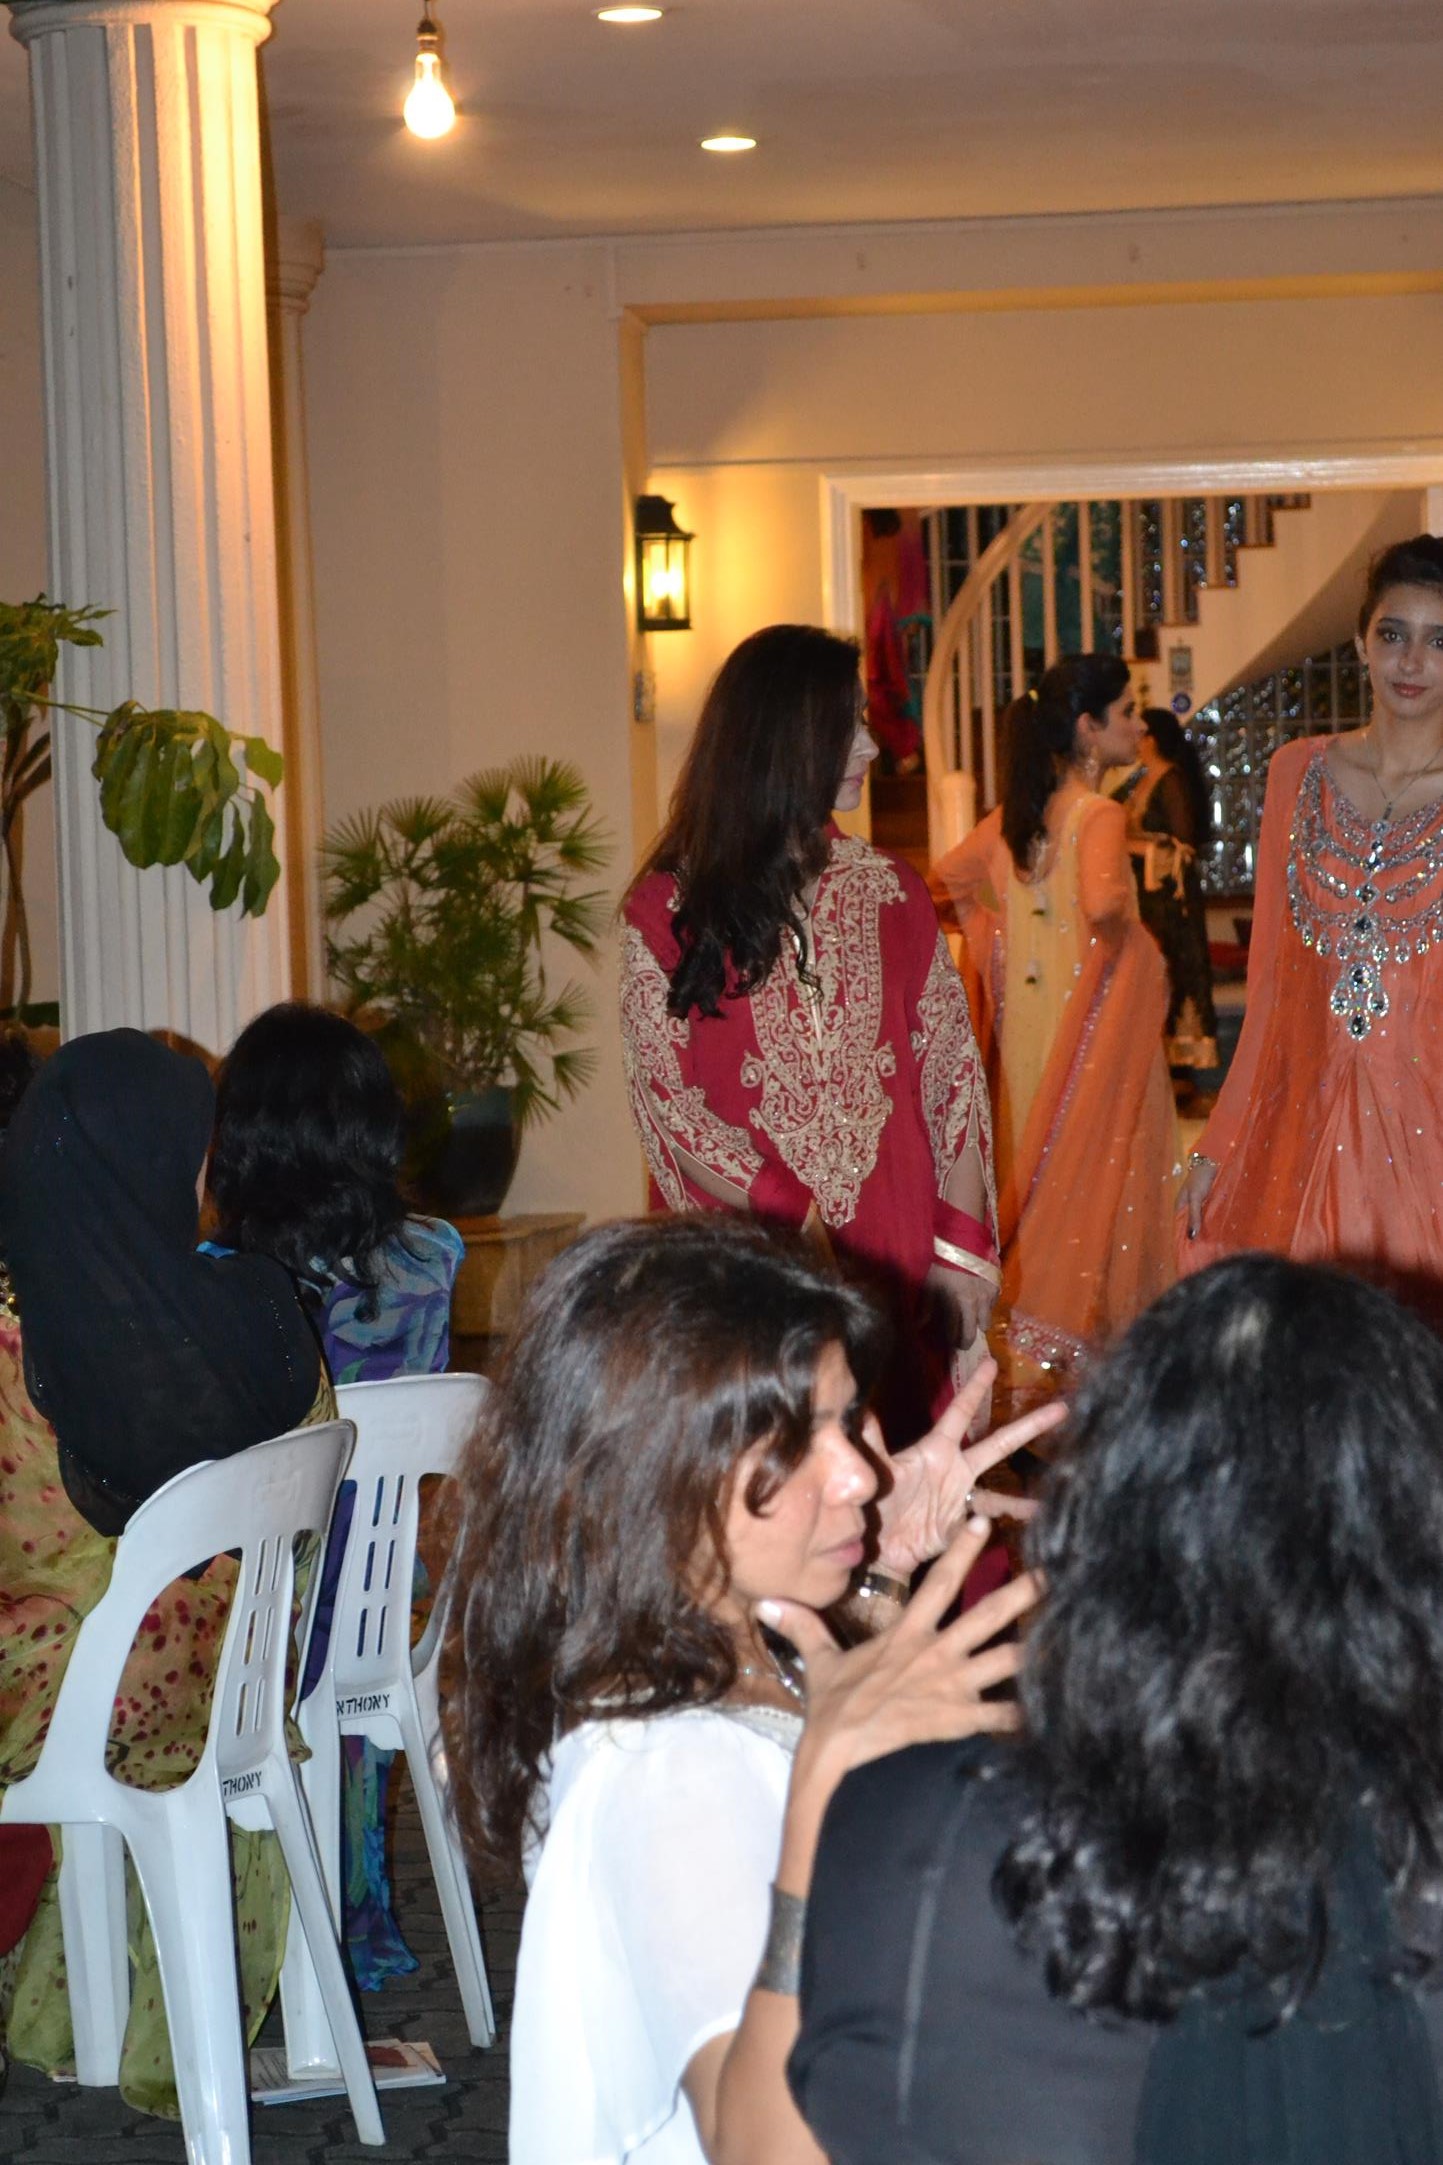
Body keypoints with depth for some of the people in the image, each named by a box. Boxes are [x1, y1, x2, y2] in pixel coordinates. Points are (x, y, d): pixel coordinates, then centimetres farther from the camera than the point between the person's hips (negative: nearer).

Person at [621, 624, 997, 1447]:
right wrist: (795, 1223, -15)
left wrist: (964, 1248, -4)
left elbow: (953, 1071, 6)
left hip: (899, 1258, 3)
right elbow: (666, 1100, -6)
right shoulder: (671, 909, 0)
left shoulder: (890, 892, 11)